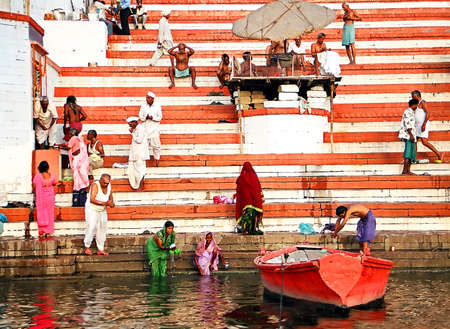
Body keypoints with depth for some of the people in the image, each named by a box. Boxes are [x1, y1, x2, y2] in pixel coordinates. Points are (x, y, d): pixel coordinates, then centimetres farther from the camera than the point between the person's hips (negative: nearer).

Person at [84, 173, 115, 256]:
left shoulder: (108, 185, 0)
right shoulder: (95, 185, -19)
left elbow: (110, 195, 17)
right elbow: (92, 200, -27)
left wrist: (112, 203, -4)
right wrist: (105, 203, -31)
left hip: (102, 211, 7)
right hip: (92, 209, -7)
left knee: (103, 228, 5)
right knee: (92, 226, -18)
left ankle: (100, 249, 13)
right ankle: (87, 247, -6)